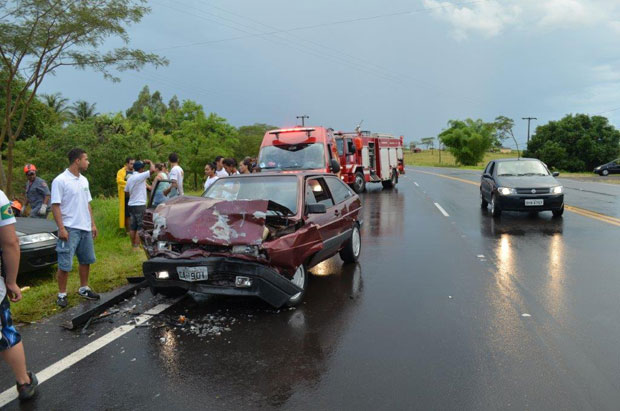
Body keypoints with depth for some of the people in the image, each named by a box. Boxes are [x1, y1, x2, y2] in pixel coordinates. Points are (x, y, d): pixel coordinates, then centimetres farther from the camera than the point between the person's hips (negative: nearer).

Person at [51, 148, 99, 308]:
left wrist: (92, 224, 14)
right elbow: (55, 206, -14)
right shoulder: (60, 180, -12)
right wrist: (61, 228, -19)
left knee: (86, 260, 15)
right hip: (69, 229, -7)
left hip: (85, 228, 8)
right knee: (65, 264, -2)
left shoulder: (84, 180, 10)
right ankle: (62, 294, 9)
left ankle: (83, 289, 28)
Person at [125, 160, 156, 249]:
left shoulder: (130, 178, 12)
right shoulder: (140, 176, -14)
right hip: (140, 205, -8)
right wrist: (150, 162, -3)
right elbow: (152, 170, -21)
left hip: (131, 204, 8)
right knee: (140, 228, -4)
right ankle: (137, 246, -5)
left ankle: (133, 245, 17)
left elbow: (126, 191, 17)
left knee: (132, 227, 11)